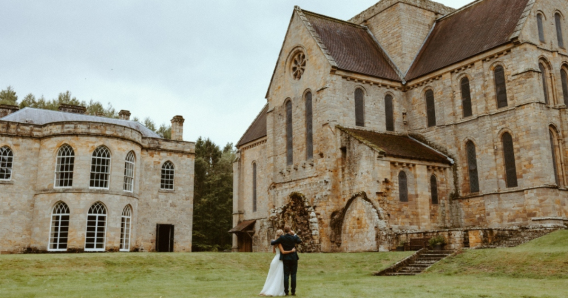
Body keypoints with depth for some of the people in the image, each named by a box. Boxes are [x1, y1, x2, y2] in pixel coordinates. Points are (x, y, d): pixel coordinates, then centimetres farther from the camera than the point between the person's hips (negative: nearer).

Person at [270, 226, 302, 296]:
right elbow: (299, 241, 17)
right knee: (293, 275, 5)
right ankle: (293, 291, 4)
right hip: (293, 258, 0)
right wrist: (294, 234, 17)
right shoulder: (293, 237, -4)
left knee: (286, 275, 3)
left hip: (285, 258, 0)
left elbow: (272, 243, -3)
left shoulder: (282, 238, -8)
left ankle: (286, 291, 3)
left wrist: (272, 241, 19)